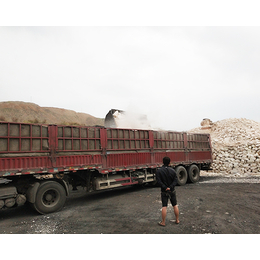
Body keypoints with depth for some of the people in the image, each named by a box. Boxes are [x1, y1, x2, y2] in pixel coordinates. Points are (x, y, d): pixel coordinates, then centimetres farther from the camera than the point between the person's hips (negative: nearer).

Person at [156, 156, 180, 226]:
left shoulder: (159, 171, -9)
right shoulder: (173, 170, 0)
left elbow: (159, 181, -17)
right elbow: (175, 180, -6)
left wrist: (165, 188, -16)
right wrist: (170, 187, -15)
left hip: (164, 192, -2)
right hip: (172, 191, 3)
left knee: (164, 206, 1)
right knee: (175, 205, 14)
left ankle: (163, 222, 7)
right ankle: (177, 220, 25)